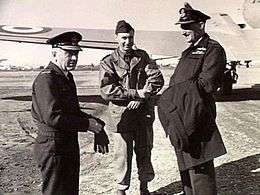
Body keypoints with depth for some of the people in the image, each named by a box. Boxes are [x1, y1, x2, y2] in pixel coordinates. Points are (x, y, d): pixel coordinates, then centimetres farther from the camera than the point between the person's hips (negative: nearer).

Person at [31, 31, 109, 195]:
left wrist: (97, 127, 3)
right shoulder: (46, 79, -18)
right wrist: (91, 125, -21)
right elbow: (52, 117, -28)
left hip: (71, 146, 10)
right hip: (53, 148, -9)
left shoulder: (67, 77, 13)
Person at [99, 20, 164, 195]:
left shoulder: (142, 56, 7)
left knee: (144, 151, 14)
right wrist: (136, 93, -19)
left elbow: (157, 78, -1)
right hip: (122, 115, -3)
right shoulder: (108, 62, -3)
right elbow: (106, 91, -14)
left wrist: (141, 97, -16)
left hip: (144, 113, 3)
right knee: (123, 154, 5)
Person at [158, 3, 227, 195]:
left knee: (200, 170, -5)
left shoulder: (213, 49, -6)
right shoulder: (189, 51, 22)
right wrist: (171, 94, 1)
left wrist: (177, 90, -10)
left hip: (196, 118, -9)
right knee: (186, 168, 19)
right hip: (180, 117, 9)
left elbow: (207, 84, -16)